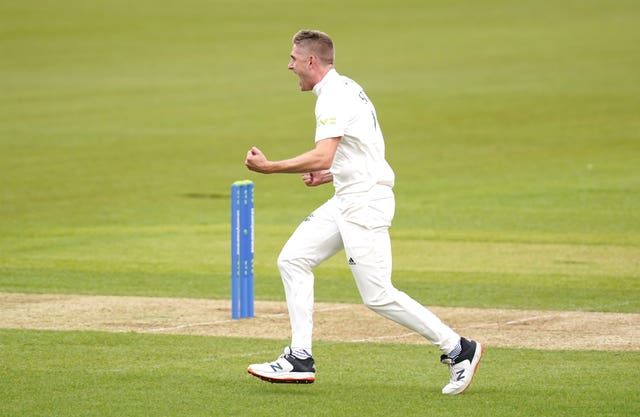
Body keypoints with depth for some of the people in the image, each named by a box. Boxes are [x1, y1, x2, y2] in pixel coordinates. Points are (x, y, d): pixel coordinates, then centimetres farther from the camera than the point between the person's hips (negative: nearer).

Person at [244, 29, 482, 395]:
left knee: (378, 295, -9)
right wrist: (327, 176, 16)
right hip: (349, 200, 11)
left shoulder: (334, 97, -16)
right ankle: (300, 360, 7)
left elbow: (322, 158, -28)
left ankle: (458, 349, -3)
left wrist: (269, 167, -22)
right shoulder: (347, 89, 16)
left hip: (365, 201, -11)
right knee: (293, 259, 8)